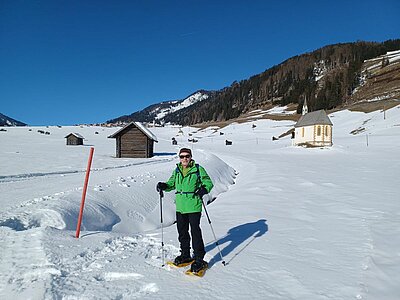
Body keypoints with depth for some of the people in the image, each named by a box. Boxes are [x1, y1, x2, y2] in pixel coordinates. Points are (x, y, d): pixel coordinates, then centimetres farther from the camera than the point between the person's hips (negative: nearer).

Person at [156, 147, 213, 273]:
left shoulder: (198, 169, -5)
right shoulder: (177, 171, 9)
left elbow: (208, 182, -2)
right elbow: (171, 184, 18)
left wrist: (204, 189, -22)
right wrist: (163, 186, -2)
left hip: (194, 206, -5)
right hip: (180, 206, 6)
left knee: (195, 232, -3)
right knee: (182, 232, 15)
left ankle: (199, 259, 9)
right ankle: (185, 255, 34)